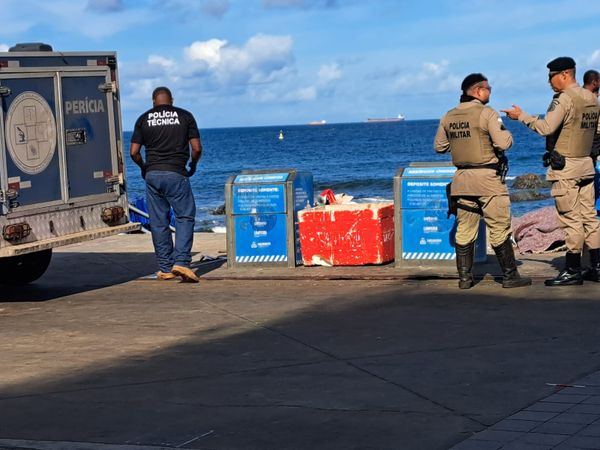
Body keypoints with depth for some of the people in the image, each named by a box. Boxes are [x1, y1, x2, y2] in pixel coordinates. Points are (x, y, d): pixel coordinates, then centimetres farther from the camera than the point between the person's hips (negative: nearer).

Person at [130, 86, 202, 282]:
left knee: (158, 222, 8)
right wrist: (193, 165, 17)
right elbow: (197, 148, -1)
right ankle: (181, 261, -13)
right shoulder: (184, 116, 4)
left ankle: (165, 268, 11)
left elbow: (134, 152, 2)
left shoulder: (144, 119, 8)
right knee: (185, 217, 3)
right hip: (176, 174, -2)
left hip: (152, 175, 2)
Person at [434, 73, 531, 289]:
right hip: (487, 178, -6)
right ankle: (510, 276, 3)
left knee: (464, 230, 10)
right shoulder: (486, 113, -11)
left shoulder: (449, 117, 9)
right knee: (500, 228, 0)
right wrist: (506, 132, 5)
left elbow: (439, 146, 16)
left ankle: (464, 277, 11)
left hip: (462, 179, 6)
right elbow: (504, 143, -16)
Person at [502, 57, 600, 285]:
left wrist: (521, 116, -12)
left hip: (565, 168, -8)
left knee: (571, 219, -4)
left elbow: (546, 127, -21)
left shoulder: (564, 99, -15)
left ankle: (573, 271, -1)